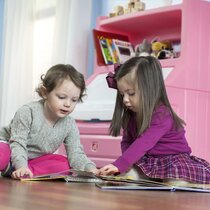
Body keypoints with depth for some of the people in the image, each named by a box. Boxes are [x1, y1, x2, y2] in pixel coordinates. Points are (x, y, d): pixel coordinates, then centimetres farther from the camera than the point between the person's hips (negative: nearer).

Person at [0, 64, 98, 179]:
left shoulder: (70, 125, -9)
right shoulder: (27, 112, -23)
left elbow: (75, 154, -14)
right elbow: (17, 143, -25)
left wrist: (90, 168, -34)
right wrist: (21, 166, -43)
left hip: (35, 160, 6)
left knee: (63, 164, -22)